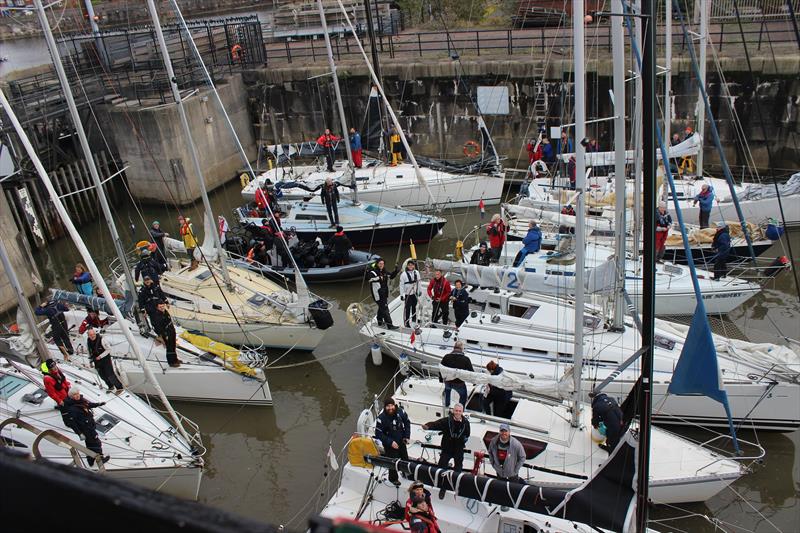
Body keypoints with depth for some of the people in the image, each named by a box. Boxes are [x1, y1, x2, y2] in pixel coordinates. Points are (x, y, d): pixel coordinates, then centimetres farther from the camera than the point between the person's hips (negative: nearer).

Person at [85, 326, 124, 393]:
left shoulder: (102, 339, -24)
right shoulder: (88, 341, -6)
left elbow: (109, 349, -16)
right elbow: (88, 350, 13)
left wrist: (100, 356, -20)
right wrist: (90, 359, 10)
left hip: (106, 359, -6)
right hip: (97, 361, 6)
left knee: (110, 374, -7)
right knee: (102, 375, 14)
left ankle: (119, 387, 4)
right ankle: (110, 387, 34)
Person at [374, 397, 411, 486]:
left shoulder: (401, 412, -16)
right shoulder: (381, 418, -28)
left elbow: (407, 423, 3)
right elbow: (378, 434, -20)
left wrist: (407, 436, -4)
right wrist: (390, 442, -24)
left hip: (401, 442, 4)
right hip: (389, 445, -4)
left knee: (405, 458, 23)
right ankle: (393, 478, 39)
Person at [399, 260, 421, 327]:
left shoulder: (416, 273, 0)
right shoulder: (404, 274, -13)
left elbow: (418, 282, 12)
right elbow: (401, 285, -9)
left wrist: (419, 291, 15)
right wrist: (402, 294, -11)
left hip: (414, 293, 4)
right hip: (407, 294, -4)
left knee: (414, 307, 17)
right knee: (407, 308, -4)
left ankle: (414, 320, 33)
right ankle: (406, 322, 5)